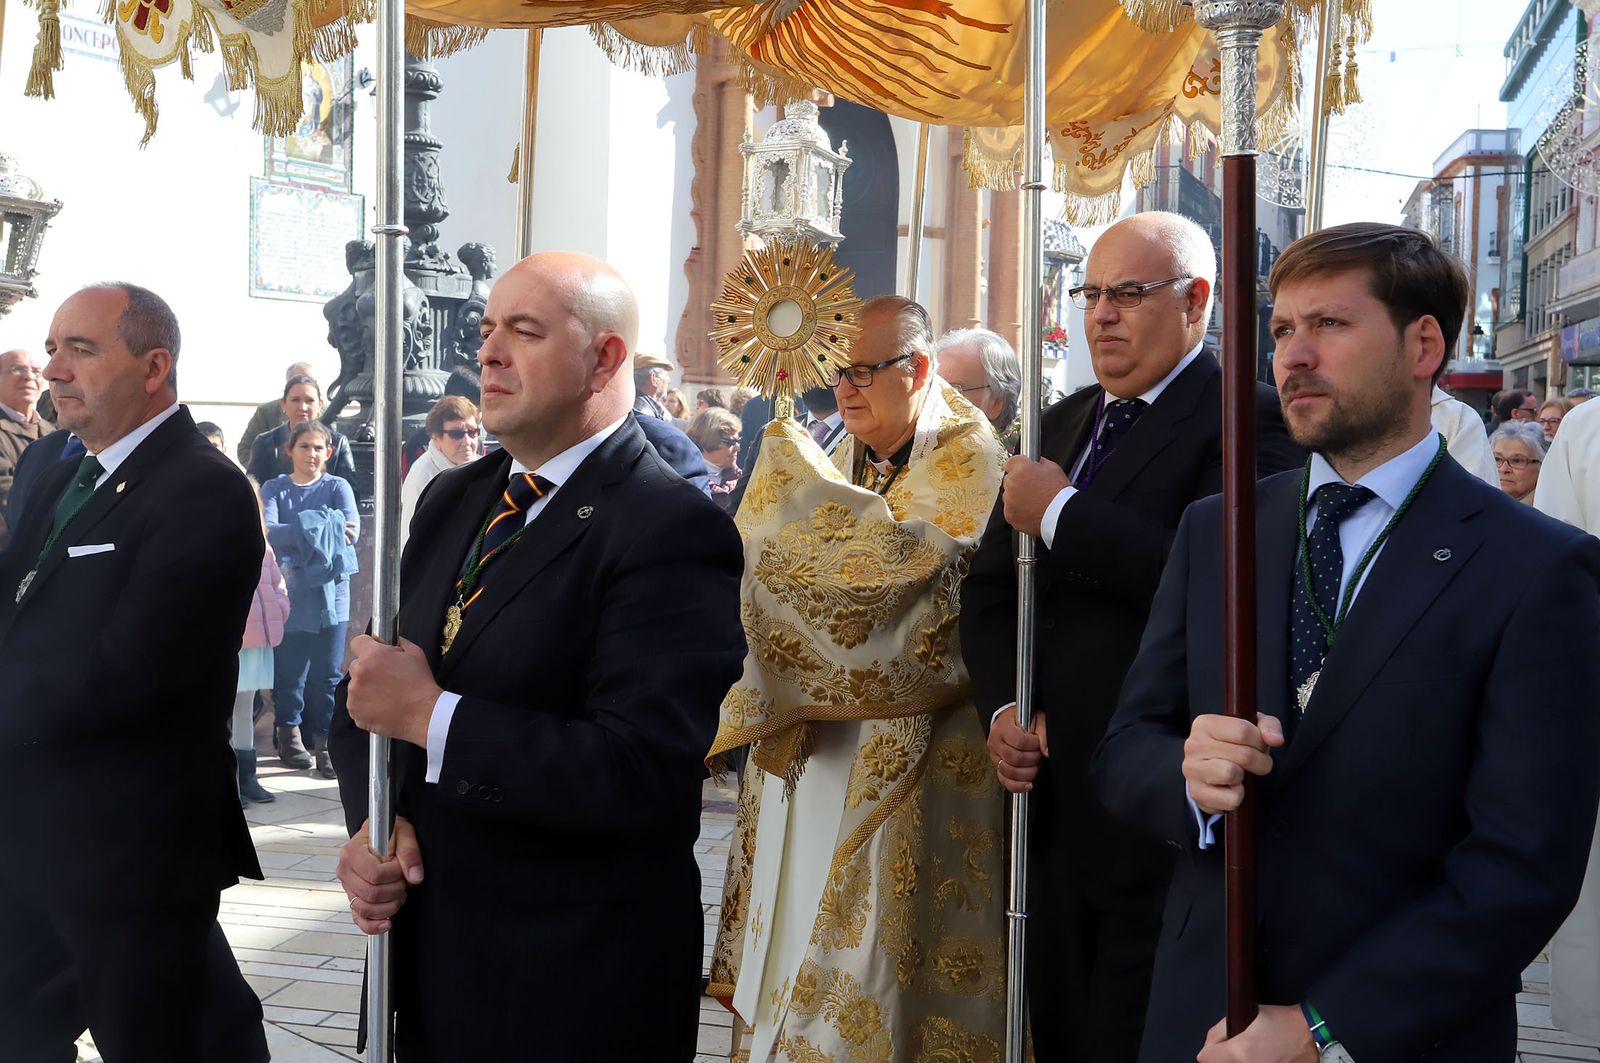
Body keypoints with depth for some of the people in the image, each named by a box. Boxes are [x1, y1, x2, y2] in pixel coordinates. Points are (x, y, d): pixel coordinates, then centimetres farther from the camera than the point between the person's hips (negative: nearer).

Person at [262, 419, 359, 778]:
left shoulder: (337, 487, 6)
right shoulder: (274, 489, 7)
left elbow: (351, 529, -11)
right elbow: (267, 530, -11)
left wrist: (294, 536, -21)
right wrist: (316, 530, -22)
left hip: (331, 591, 0)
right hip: (289, 592, 0)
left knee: (327, 673, -1)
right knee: (289, 670, 3)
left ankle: (324, 740, 6)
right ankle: (288, 730, 22)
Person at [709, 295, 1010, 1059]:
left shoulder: (966, 457, -10)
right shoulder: (846, 457, 12)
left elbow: (911, 559, -27)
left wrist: (799, 471, -21)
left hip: (903, 747, -8)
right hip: (814, 735, 8)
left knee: (870, 953, -3)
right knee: (799, 930, 14)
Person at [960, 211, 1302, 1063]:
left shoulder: (1248, 420, -9)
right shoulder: (1063, 425, 16)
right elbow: (990, 586, 16)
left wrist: (1060, 512, -18)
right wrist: (1002, 706, -2)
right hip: (1054, 805, 7)